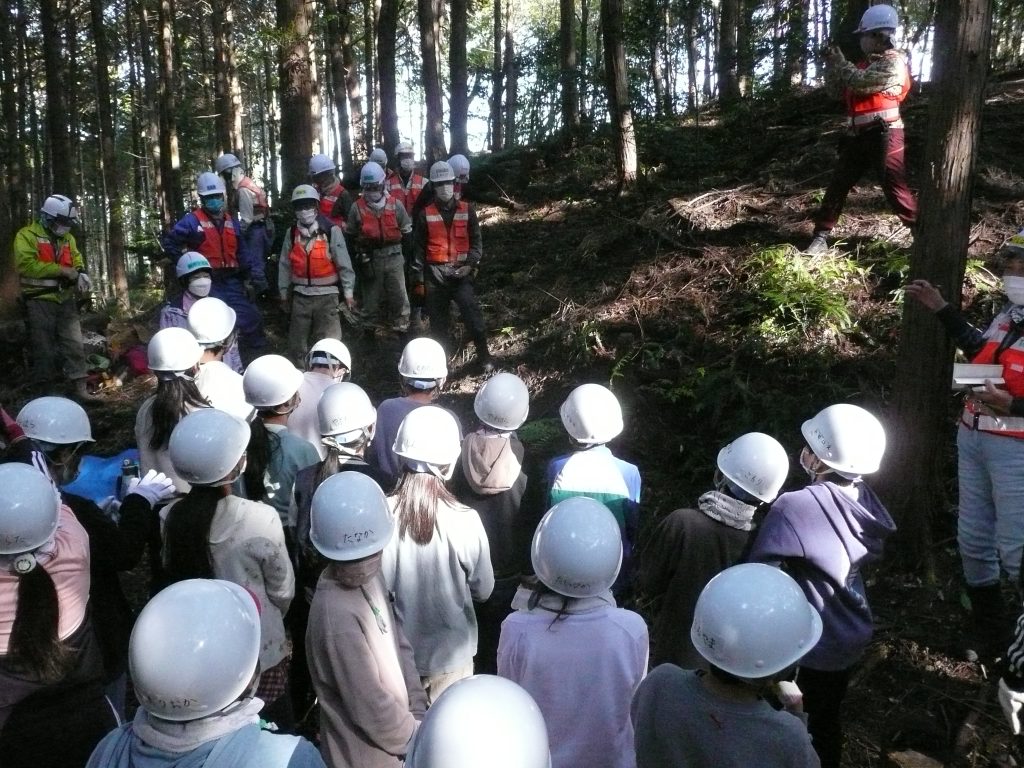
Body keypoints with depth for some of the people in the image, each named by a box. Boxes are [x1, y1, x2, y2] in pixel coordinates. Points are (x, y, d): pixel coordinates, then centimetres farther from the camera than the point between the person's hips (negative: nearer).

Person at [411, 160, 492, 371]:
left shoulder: (467, 210, 5)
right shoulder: (426, 214, 4)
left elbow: (476, 241, 7)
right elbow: (419, 248, 5)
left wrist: (470, 265, -9)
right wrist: (418, 280, 2)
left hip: (460, 272, -1)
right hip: (435, 273, 1)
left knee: (472, 313, -11)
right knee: (438, 320, 7)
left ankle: (484, 356, 0)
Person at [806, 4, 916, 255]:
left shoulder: (893, 61, -7)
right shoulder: (869, 62, 18)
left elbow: (860, 82, -19)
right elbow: (839, 84, 23)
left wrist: (839, 60, -7)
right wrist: (831, 63, 7)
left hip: (883, 134, -8)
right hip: (858, 135, 8)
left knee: (896, 191, -9)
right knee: (837, 185, 6)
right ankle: (821, 236, 11)